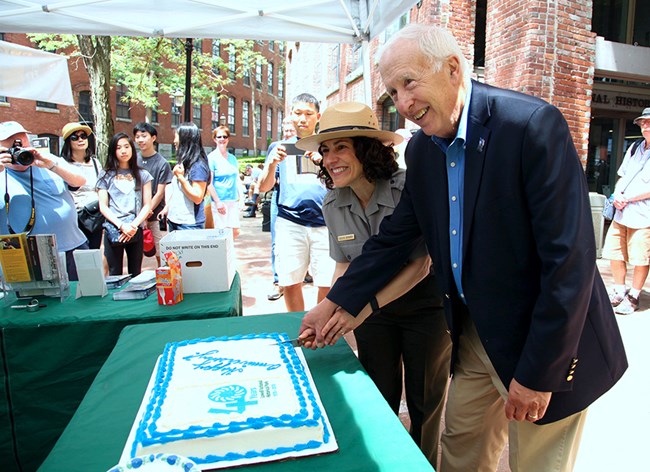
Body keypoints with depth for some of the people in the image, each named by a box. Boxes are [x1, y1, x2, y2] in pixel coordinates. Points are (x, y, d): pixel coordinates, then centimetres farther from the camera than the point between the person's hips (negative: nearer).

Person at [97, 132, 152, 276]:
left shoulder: (142, 175, 11)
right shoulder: (106, 176, 8)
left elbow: (147, 205, 6)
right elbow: (103, 207, 2)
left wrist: (133, 225, -9)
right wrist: (122, 225, -12)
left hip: (136, 231, 1)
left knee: (135, 274, 7)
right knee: (115, 275, 2)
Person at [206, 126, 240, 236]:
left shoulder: (232, 158, 13)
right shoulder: (211, 157, -4)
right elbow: (209, 183, -9)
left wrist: (239, 197, 11)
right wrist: (218, 201, -16)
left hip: (233, 200, 6)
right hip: (220, 201, -6)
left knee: (235, 231, 4)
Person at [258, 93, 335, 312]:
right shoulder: (279, 146, 15)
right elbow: (264, 187, 8)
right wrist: (272, 164, -11)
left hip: (324, 223, 0)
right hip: (289, 222, 1)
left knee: (328, 284, -4)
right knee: (290, 283, 2)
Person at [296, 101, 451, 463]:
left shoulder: (408, 188, -25)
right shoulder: (333, 203, -7)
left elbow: (420, 265, -24)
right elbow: (344, 266, 1)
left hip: (425, 307, -3)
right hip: (372, 307, 4)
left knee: (424, 402, 13)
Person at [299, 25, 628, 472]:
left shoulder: (533, 125, -22)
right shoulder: (422, 149, -1)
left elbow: (571, 258, -24)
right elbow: (396, 236, 6)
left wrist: (539, 373, -19)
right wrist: (340, 303, 1)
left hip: (544, 343, -5)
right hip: (474, 332, 6)